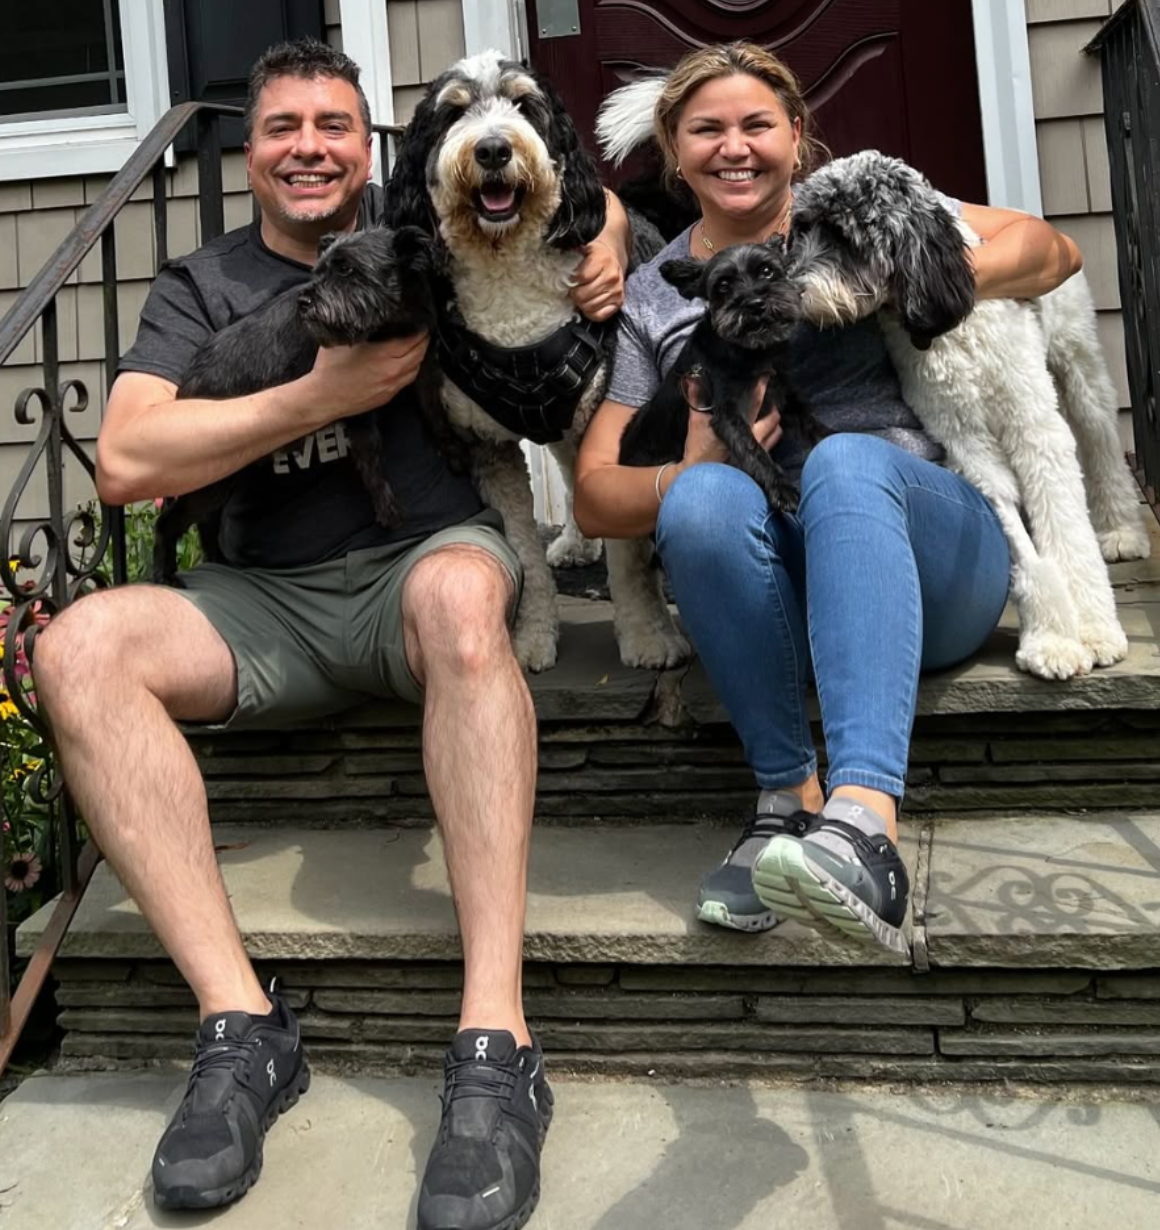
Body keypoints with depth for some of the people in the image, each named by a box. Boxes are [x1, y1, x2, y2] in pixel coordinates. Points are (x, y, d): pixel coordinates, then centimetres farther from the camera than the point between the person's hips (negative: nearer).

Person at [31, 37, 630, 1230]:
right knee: (78, 648, -24)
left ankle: (495, 1044, -39)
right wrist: (323, 394, -12)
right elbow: (124, 463, -5)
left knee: (459, 593, -38)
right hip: (267, 600, 2)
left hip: (428, 553, -1)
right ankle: (241, 1025, -26)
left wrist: (604, 241, 0)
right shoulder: (201, 286, 11)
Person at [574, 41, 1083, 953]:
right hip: (772, 593, 1)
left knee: (844, 461, -34)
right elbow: (594, 499, 7)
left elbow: (1052, 251, 11)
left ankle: (864, 821, -51)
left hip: (928, 559, -1)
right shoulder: (651, 300, 15)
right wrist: (686, 475, -15)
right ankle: (790, 794, -25)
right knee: (706, 498, -31)